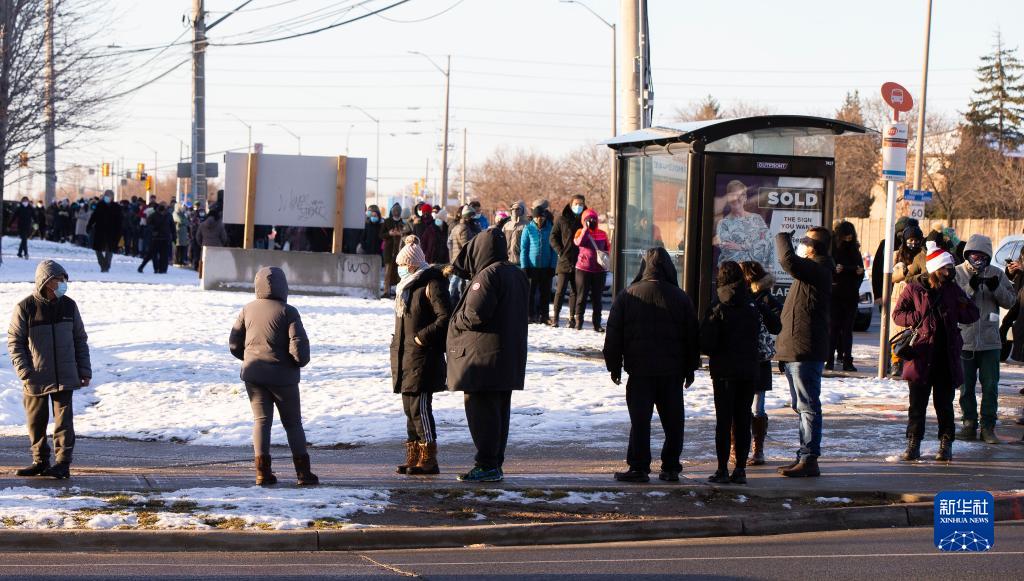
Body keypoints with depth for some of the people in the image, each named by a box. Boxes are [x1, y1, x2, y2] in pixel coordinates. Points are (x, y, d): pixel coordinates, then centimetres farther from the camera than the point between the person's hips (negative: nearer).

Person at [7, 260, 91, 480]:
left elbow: (80, 340, 12)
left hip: (65, 377, 1)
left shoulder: (69, 306, 4)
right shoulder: (25, 308, -5)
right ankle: (40, 461, 20)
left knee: (63, 419, -5)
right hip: (35, 378, -1)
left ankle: (63, 463, -2)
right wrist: (24, 370, -12)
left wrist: (85, 370, 8)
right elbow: (14, 342, -2)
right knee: (36, 421, 7)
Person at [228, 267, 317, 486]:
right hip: (282, 376, -3)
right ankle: (303, 472, 6)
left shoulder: (248, 310, 2)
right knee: (293, 423, 8)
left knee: (261, 420, 6)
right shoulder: (288, 312, -10)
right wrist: (301, 361, 4)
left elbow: (234, 344, 5)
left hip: (254, 374, 3)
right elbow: (298, 344, -16)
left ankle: (262, 470, -6)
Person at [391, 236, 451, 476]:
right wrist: (397, 342, 16)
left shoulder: (431, 284, -12)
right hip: (404, 357, 10)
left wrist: (423, 337, -18)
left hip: (422, 357, -10)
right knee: (409, 408, 11)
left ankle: (429, 460, -6)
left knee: (419, 408, -11)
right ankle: (414, 457, 17)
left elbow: (445, 318, -18)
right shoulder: (406, 285, 17)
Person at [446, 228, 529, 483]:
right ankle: (495, 464, 17)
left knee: (481, 410, -5)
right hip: (510, 360, 9)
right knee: (500, 411, 12)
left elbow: (475, 314, -22)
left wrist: (455, 321, -2)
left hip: (484, 356, -9)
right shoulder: (517, 275, 12)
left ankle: (486, 465, -6)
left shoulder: (487, 275, -16)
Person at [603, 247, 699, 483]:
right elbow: (692, 337, 7)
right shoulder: (681, 298, 2)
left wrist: (614, 366, 10)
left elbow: (613, 334, 1)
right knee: (673, 421, 9)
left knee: (640, 420, 0)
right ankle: (671, 467, 11)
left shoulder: (628, 295, -1)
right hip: (672, 371, 1)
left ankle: (639, 468, -2)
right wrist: (690, 369, 15)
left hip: (639, 369, -1)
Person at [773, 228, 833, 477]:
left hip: (805, 351, -11)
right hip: (795, 351, 11)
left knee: (808, 406, -9)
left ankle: (809, 460, -10)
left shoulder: (817, 270, -16)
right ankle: (805, 456, 22)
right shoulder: (813, 270, 16)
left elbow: (788, 260, -30)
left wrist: (783, 236, -16)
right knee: (802, 407, 16)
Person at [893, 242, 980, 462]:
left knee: (944, 403, 5)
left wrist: (953, 312, -8)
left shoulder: (952, 289, 8)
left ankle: (946, 444, 12)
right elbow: (898, 313, 2)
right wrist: (919, 318, -14)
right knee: (917, 402, 2)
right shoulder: (914, 288, 1)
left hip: (947, 355, 2)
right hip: (921, 354, -2)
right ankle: (913, 444, 10)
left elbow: (973, 314, 11)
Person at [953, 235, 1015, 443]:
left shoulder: (996, 274, 6)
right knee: (966, 386, 6)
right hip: (964, 340, -1)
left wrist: (996, 289, -14)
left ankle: (988, 427, 5)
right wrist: (970, 288, -22)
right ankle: (969, 424, 16)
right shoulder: (957, 273, 0)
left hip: (990, 341, 1)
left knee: (990, 386, -1)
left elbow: (1010, 301, 4)